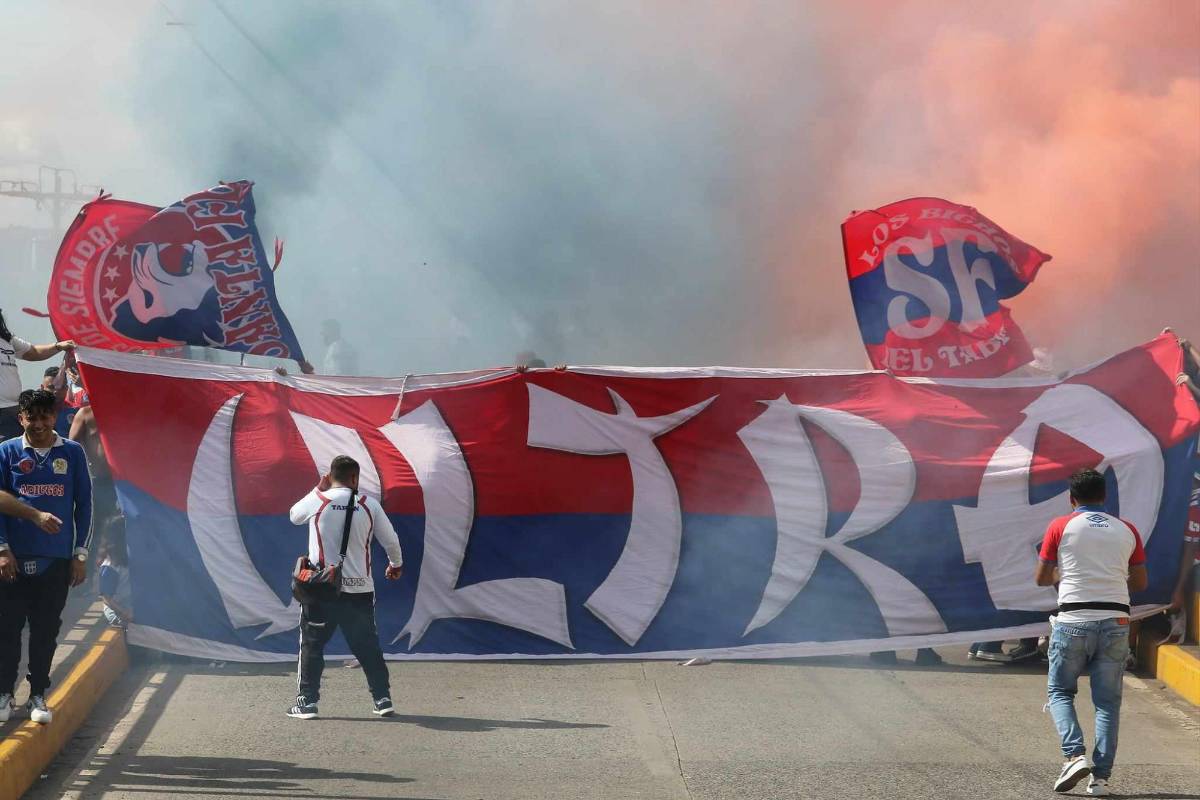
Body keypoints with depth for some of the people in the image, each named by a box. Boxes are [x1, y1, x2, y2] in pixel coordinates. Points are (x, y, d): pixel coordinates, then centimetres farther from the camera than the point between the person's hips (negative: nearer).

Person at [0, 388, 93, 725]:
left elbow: (84, 504, 7)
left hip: (56, 558, 1)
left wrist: (80, 553, 3)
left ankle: (38, 696, 16)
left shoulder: (72, 453, 4)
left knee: (46, 630, 6)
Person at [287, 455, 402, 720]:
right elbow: (390, 540, 5)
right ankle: (382, 698, 13)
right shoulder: (369, 505, -3)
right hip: (360, 589, 2)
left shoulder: (317, 501, -6)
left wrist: (318, 489, 22)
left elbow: (294, 516, 16)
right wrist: (395, 564, 24)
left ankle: (307, 702, 6)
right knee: (367, 645, 12)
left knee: (312, 644, 8)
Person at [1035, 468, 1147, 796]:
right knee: (1107, 701, 7)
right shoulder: (1127, 530, 9)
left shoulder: (1061, 527, 2)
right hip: (1116, 621, 2)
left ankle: (1075, 755, -11)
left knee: (1059, 692, 11)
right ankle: (1101, 776, 0)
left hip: (1073, 619, -2)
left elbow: (1041, 578, 4)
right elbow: (1140, 582, 13)